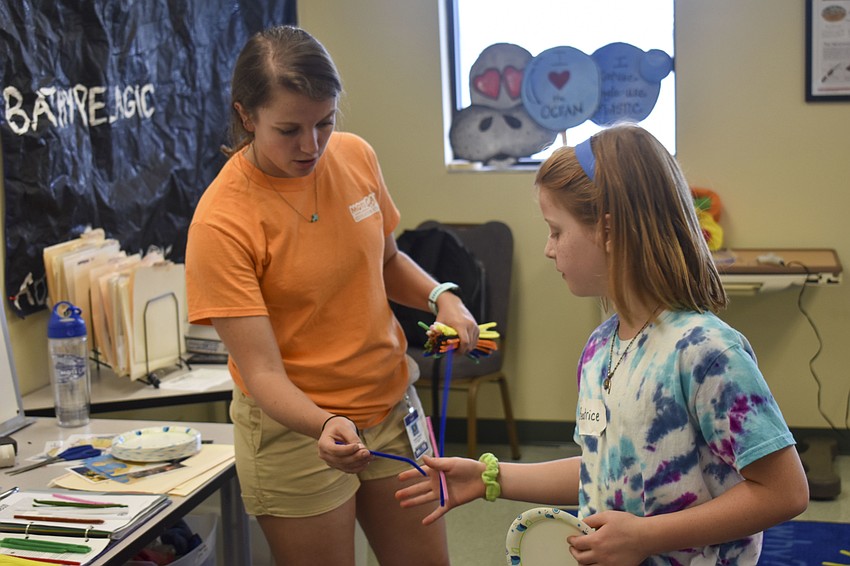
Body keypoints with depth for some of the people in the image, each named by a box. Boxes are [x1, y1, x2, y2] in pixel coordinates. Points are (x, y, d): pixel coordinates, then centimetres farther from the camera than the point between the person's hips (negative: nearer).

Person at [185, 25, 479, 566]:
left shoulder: (356, 156, -6)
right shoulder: (220, 223, -22)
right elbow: (262, 372, -22)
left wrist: (439, 296, -6)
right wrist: (323, 425, -40)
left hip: (391, 401, 5)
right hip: (296, 428, -5)